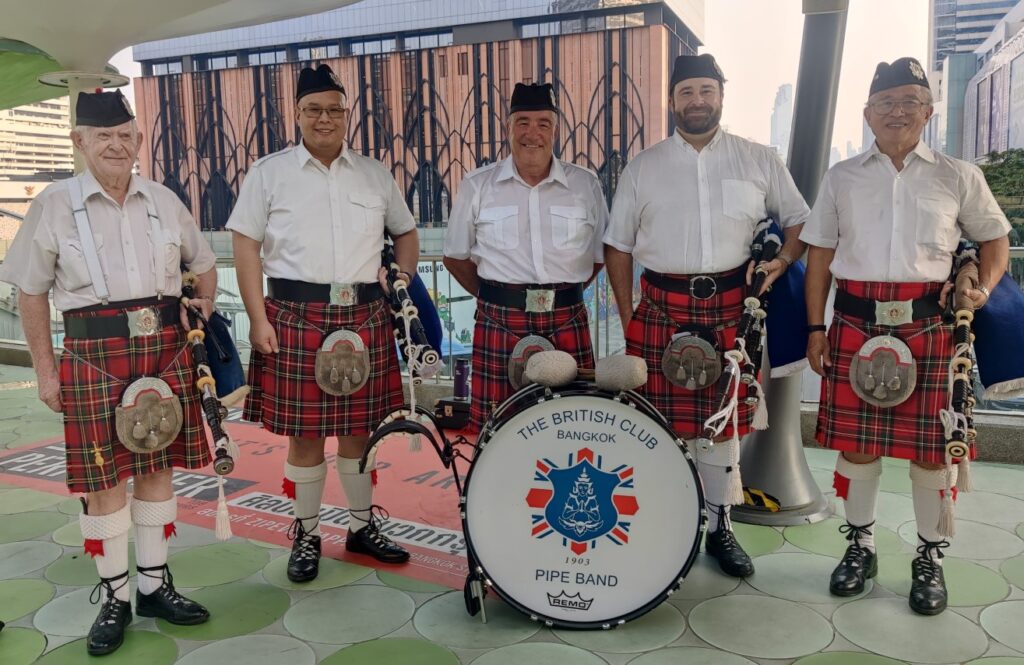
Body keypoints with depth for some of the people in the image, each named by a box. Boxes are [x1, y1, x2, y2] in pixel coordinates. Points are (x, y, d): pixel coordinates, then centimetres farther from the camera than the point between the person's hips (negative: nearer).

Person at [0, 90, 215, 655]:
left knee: (157, 466, 9)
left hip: (166, 348, 3)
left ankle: (154, 586, 23)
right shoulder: (54, 204, 1)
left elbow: (204, 263, 21)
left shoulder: (163, 201, 9)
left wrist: (204, 310, 4)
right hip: (94, 353, -3)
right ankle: (114, 598, 17)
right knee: (105, 478, 1)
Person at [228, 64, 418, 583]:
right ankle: (305, 535, 21)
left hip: (365, 315, 3)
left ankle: (363, 525, 27)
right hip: (296, 316, -2)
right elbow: (246, 246, -1)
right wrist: (258, 319, -9)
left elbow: (406, 233, 21)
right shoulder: (269, 173, 4)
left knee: (360, 427, 10)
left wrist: (403, 279, 3)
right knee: (304, 433, 4)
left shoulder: (374, 174, 12)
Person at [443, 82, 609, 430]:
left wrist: (562, 293, 7)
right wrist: (497, 296, 7)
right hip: (499, 323, -1)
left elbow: (600, 255, 16)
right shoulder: (477, 185, 6)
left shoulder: (585, 184, 9)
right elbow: (456, 257, 12)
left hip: (568, 323, 1)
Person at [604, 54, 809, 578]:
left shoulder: (759, 161, 8)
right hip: (663, 308, -1)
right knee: (661, 420, 0)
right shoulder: (643, 168, 7)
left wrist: (782, 261, -4)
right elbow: (617, 245, 7)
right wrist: (627, 317, -2)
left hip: (731, 307, 1)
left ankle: (720, 526, 25)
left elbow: (799, 219, 16)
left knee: (725, 417, 9)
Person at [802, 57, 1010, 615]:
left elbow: (996, 239, 15)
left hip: (930, 324, -1)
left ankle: (930, 557, 23)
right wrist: (815, 328, 4)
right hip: (856, 323, 1)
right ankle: (860, 546, 25)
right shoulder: (842, 177, 11)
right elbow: (820, 254, 10)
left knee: (931, 444, 4)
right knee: (854, 440, 7)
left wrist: (984, 286, -6)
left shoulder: (958, 178, 8)